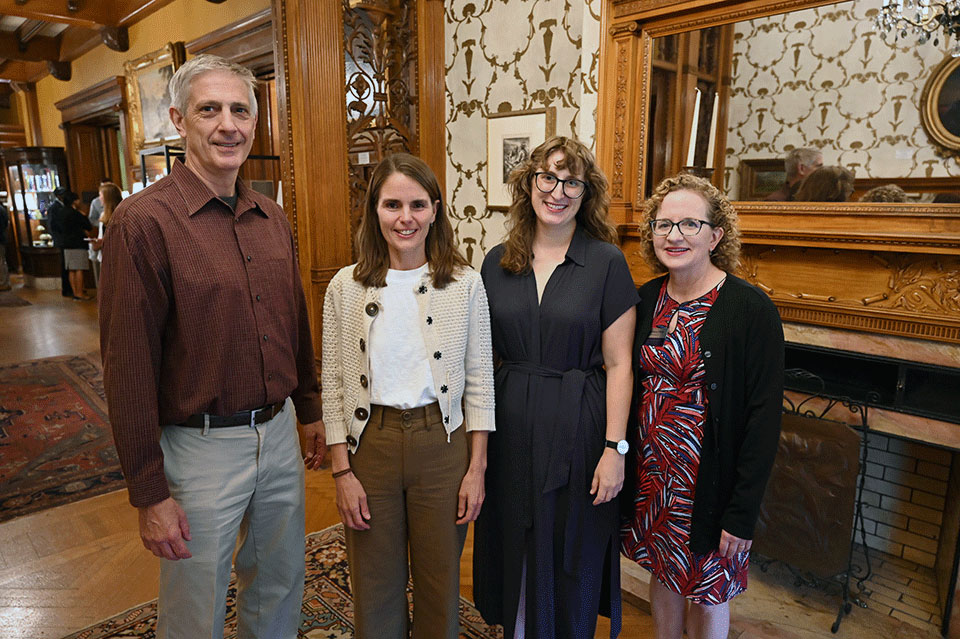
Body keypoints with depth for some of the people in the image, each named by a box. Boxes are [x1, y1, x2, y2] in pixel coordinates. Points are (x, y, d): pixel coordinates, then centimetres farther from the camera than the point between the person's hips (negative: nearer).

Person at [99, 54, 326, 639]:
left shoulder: (274, 219, 5)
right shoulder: (144, 221, -14)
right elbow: (128, 366, -15)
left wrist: (311, 411, 16)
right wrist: (149, 492, -13)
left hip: (278, 433, 6)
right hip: (200, 447, -5)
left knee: (281, 591, 23)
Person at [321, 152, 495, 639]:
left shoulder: (465, 284, -5)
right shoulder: (346, 287, -3)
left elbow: (479, 380, -1)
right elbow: (334, 385, 0)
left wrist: (477, 467, -2)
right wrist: (342, 471, -2)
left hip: (442, 444, 0)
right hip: (370, 444, 1)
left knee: (440, 582, 17)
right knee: (375, 586, 17)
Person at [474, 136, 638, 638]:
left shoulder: (607, 262, -6)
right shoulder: (497, 262, 3)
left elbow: (619, 364, -7)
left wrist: (614, 447, -11)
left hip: (577, 426, -3)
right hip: (510, 424, 3)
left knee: (570, 556, 13)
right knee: (514, 549, 17)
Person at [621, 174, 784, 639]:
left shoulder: (751, 309, -16)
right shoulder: (645, 300, 0)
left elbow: (764, 417, -16)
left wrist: (742, 513, -16)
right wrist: (620, 466, 3)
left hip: (710, 481, -4)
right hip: (649, 475, 4)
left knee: (708, 593, 15)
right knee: (664, 573, 22)